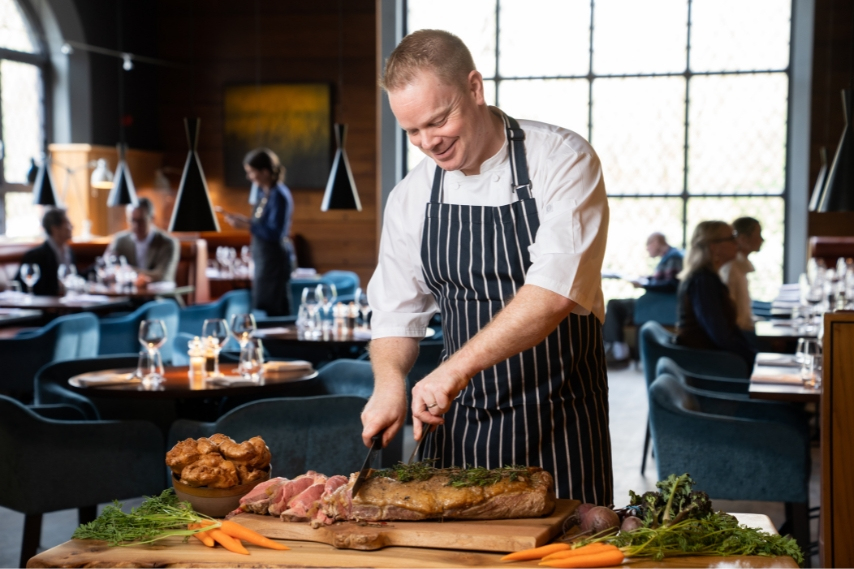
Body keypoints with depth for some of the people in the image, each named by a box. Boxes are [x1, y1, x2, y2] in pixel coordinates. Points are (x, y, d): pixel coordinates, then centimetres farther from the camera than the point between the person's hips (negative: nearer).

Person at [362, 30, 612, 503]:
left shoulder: (564, 162, -12)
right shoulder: (410, 198, 4)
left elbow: (555, 292, -24)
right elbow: (396, 312, 10)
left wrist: (455, 369, -30)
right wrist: (389, 381, -11)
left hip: (557, 425, -4)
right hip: (458, 420, 4)